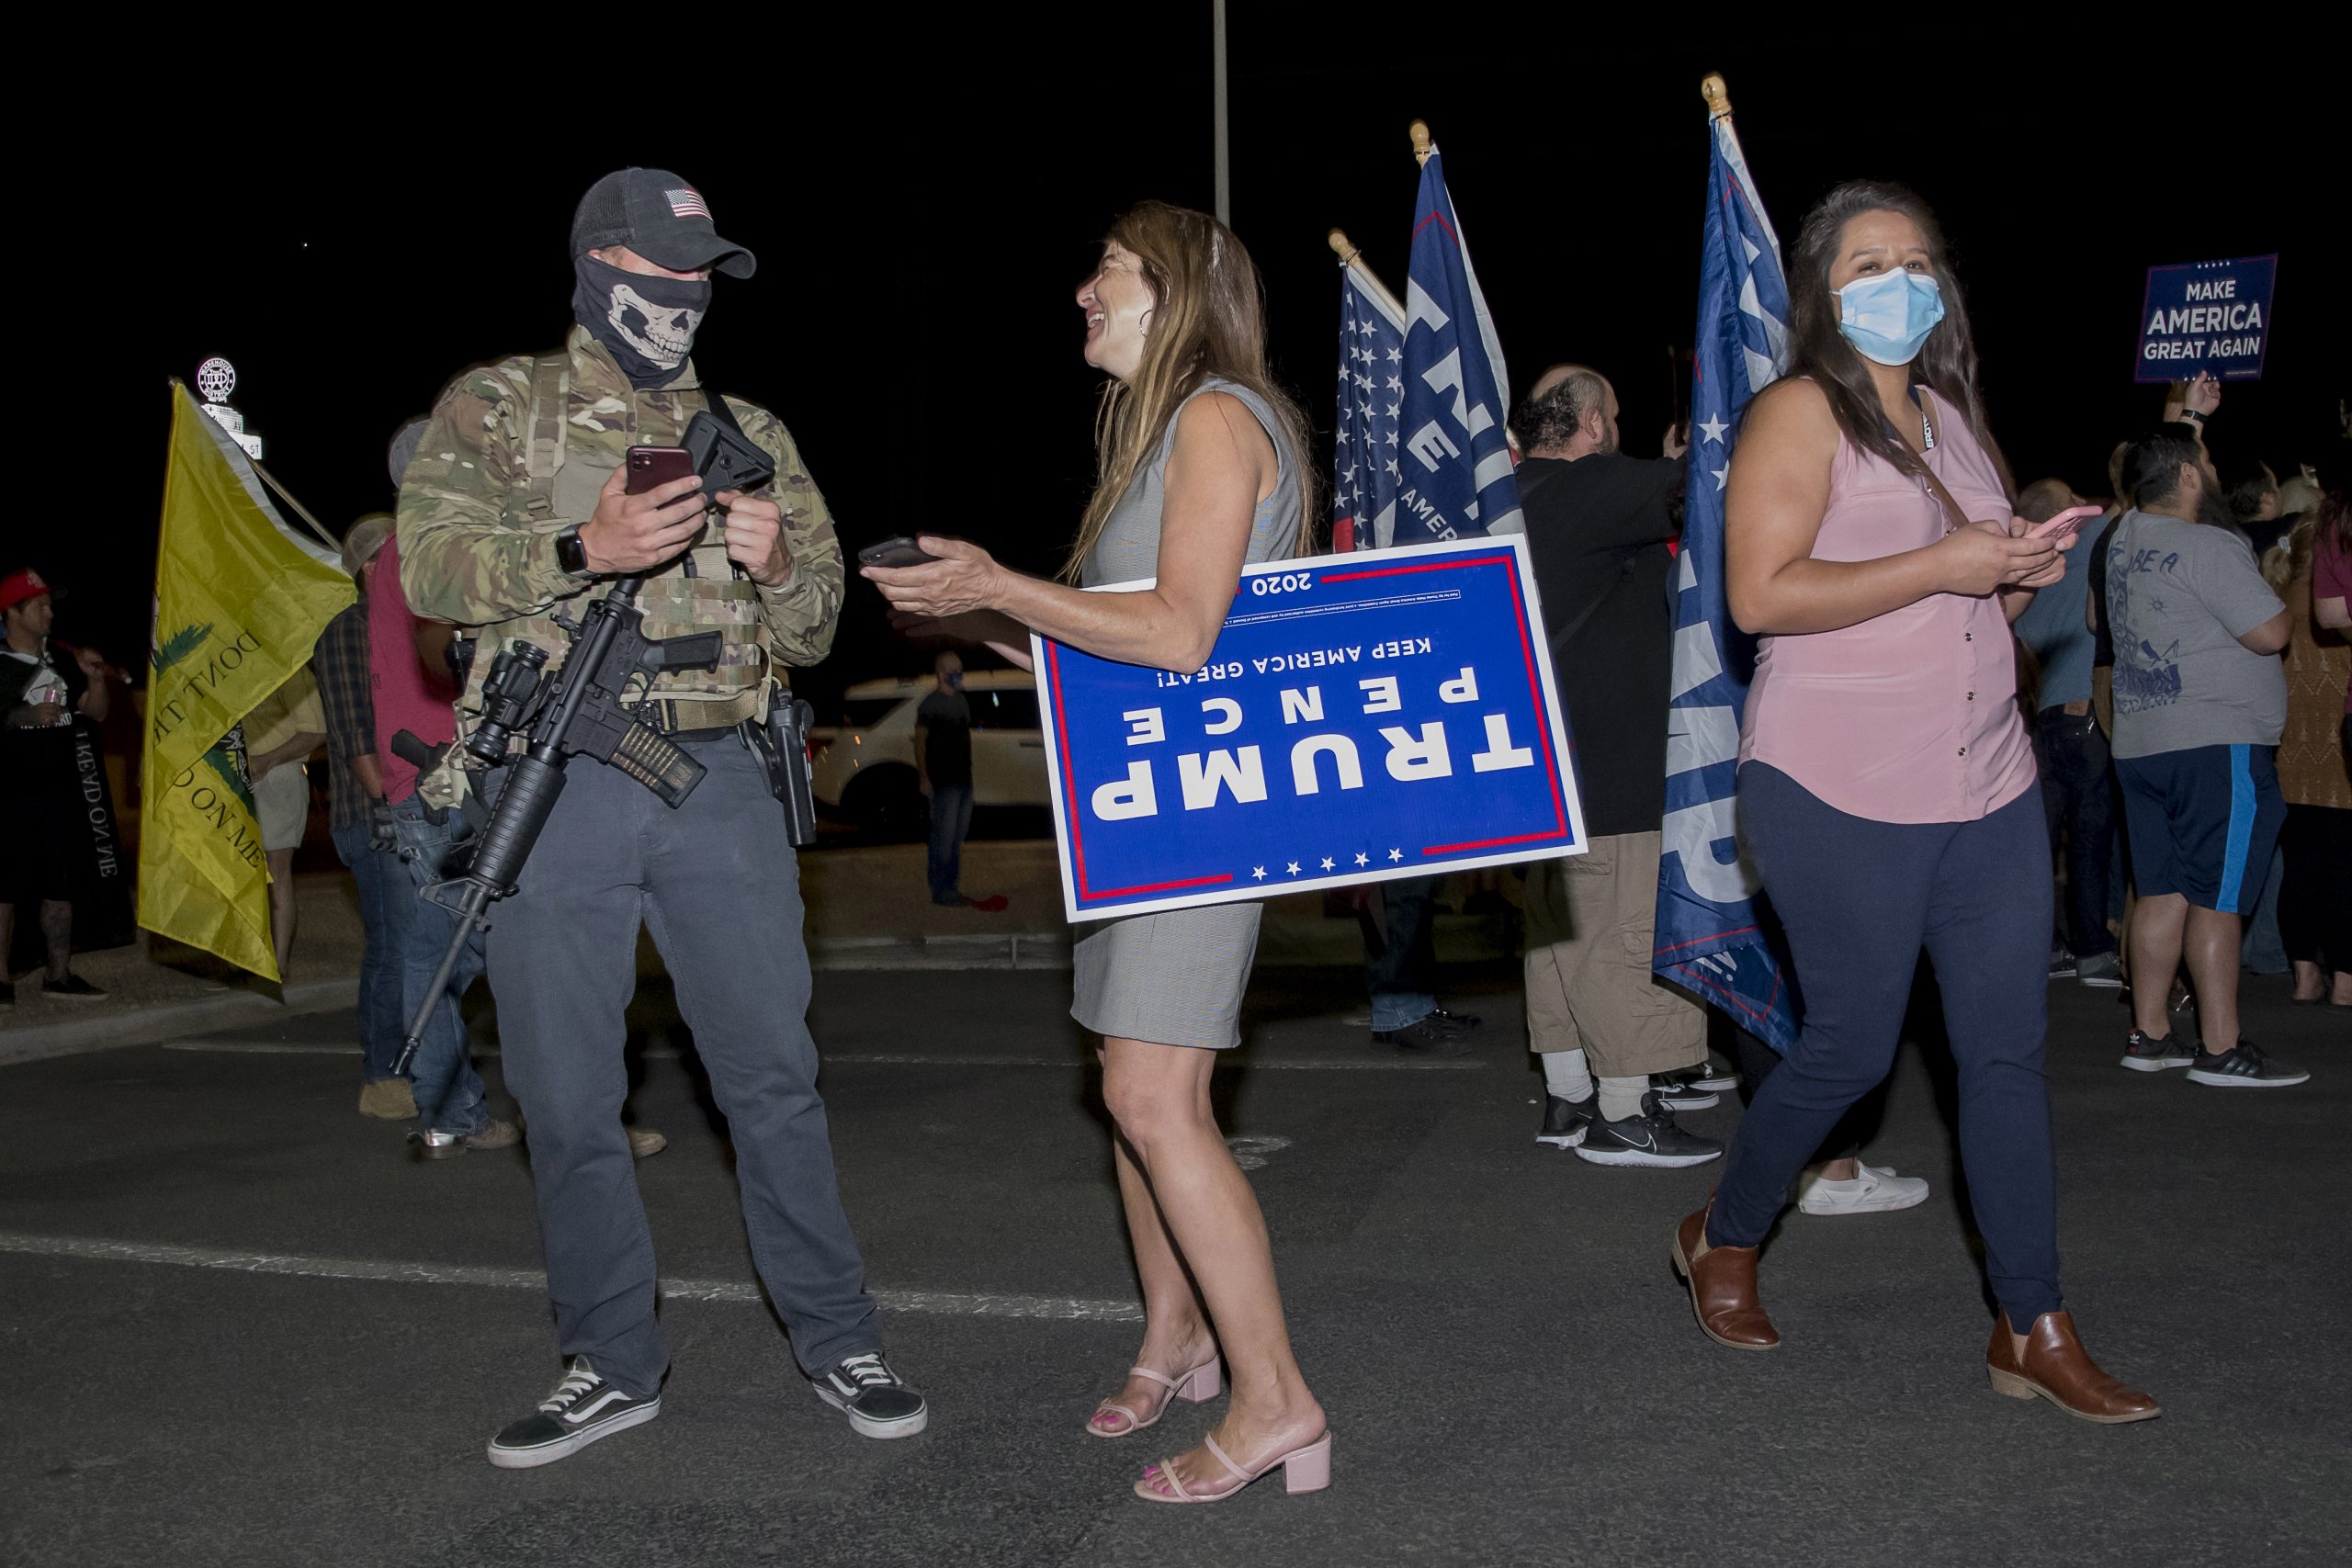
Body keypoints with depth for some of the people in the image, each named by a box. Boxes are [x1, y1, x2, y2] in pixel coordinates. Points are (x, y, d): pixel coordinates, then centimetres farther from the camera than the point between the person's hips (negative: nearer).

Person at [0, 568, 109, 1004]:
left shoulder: (62, 659, 11)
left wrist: (95, 678, -1)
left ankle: (58, 975, 14)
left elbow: (97, 713, 15)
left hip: (57, 792, 6)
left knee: (60, 886, 8)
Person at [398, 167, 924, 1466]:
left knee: (772, 1070, 3)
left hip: (718, 784, 1)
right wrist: (582, 549, -23)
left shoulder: (750, 433, 15)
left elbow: (813, 631, 13)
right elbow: (431, 567, -7)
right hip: (554, 787, -1)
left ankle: (836, 1340, 15)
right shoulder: (497, 408, 8)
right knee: (565, 1092, 5)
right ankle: (612, 1362, 20)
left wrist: (778, 564, -10)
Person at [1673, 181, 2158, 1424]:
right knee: (1852, 1049, 1)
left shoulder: (1954, 414, 16)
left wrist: (2023, 574, 4)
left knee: (2009, 1049, 5)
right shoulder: (1802, 411, -7)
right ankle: (1724, 1238, 27)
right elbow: (1760, 594, -19)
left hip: (1988, 786, 7)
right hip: (1840, 794, -7)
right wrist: (1940, 566, -21)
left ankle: (2033, 1330, 13)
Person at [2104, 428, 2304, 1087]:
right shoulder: (2208, 546, -14)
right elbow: (2270, 633, -14)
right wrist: (2267, 597, 6)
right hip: (2217, 743, -8)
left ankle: (2148, 1034, 13)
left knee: (2162, 894, 11)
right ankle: (2222, 1050, -3)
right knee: (2217, 901, -5)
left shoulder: (2125, 537, 11)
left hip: (2139, 744, 8)